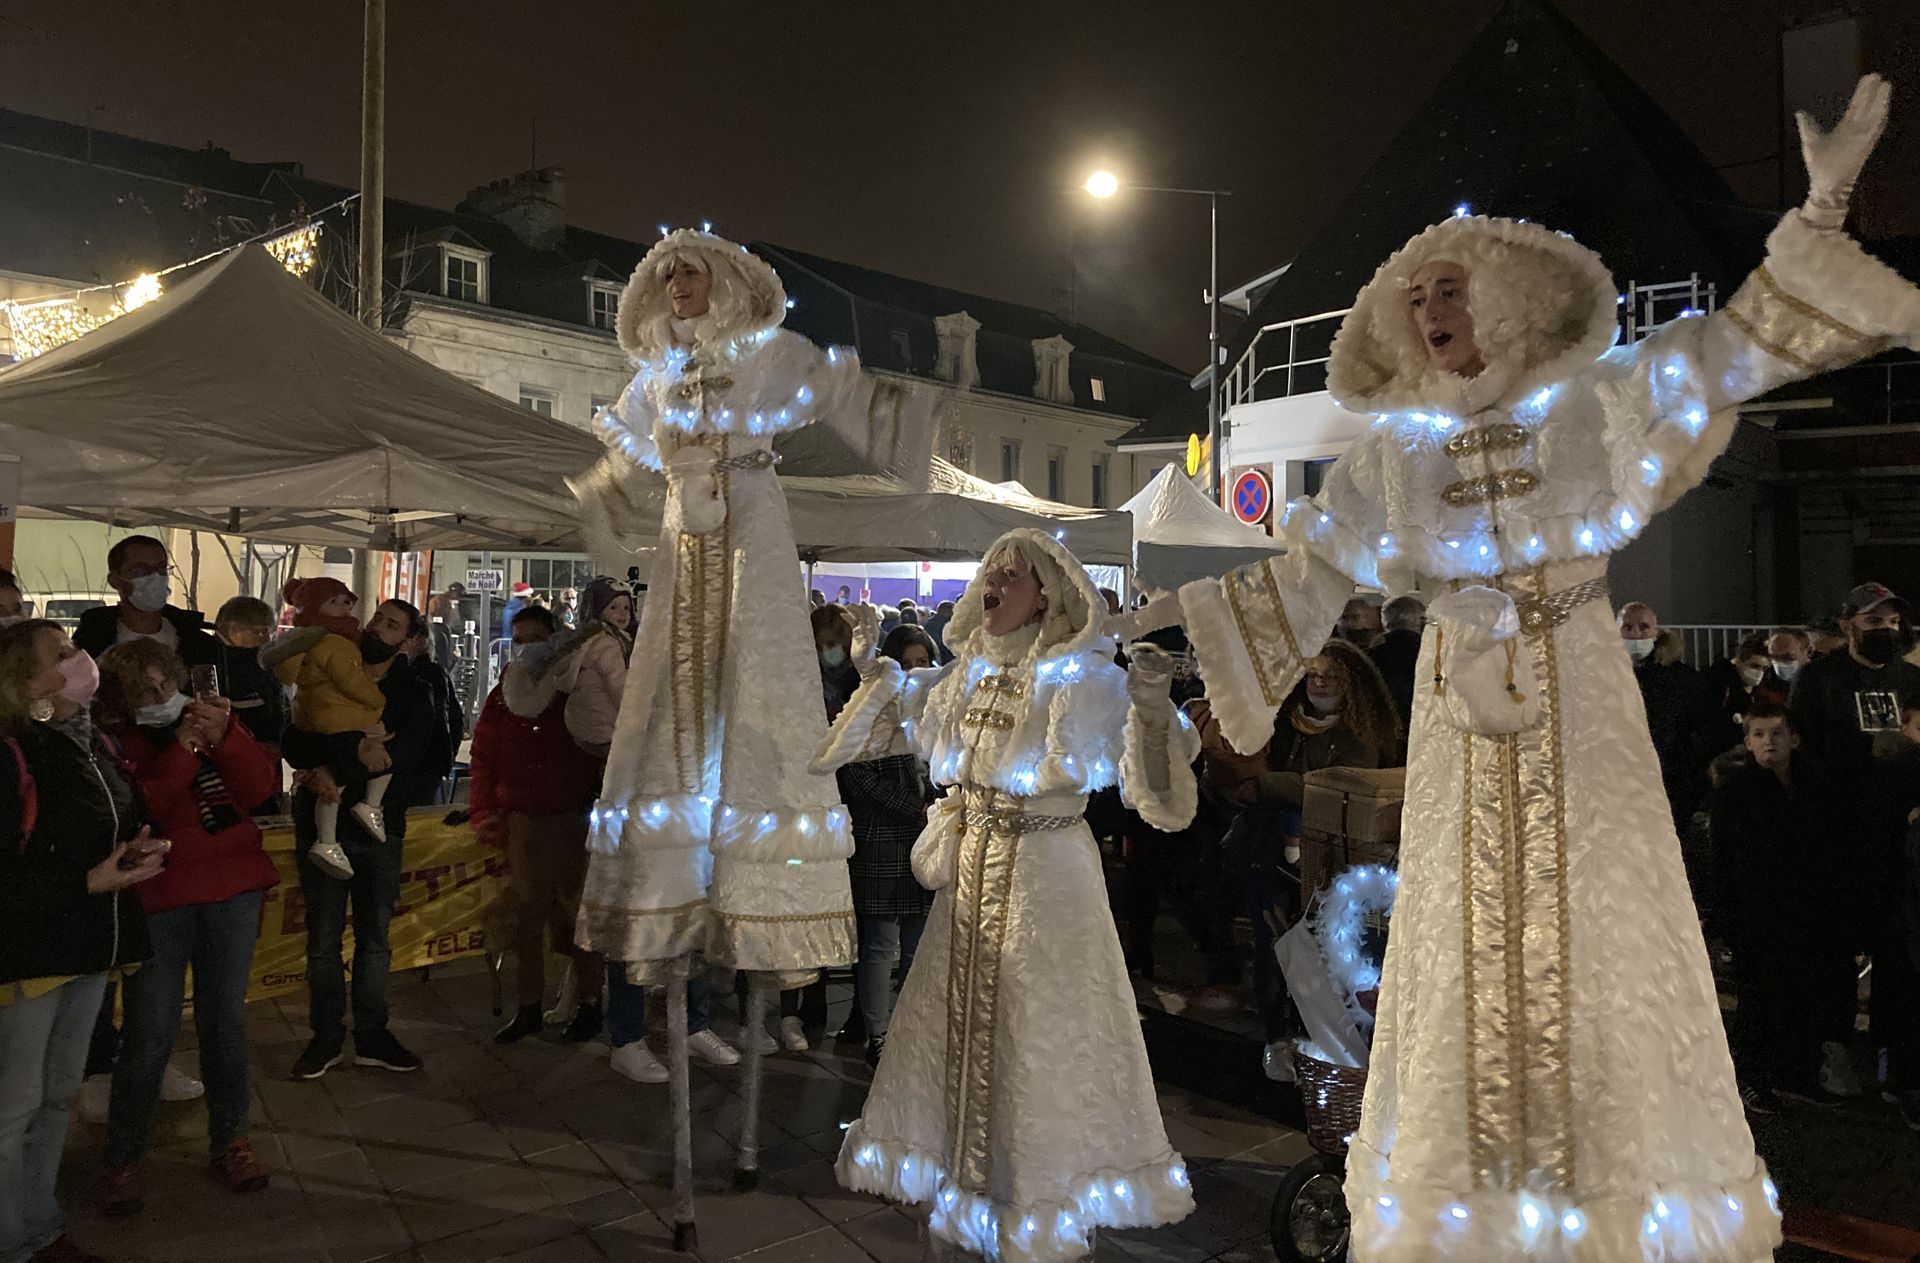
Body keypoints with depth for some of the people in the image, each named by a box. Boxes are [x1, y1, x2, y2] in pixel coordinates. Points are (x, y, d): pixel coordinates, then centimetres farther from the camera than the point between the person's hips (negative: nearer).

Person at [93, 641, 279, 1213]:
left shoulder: (211, 718, 6)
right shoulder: (112, 742, -5)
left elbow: (260, 788, -3)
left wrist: (226, 736, -18)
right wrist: (182, 751, -25)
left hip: (231, 889, 3)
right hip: (158, 897, -3)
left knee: (225, 1021, 10)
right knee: (150, 1033, -1)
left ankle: (229, 1139, 25)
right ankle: (125, 1158, 19)